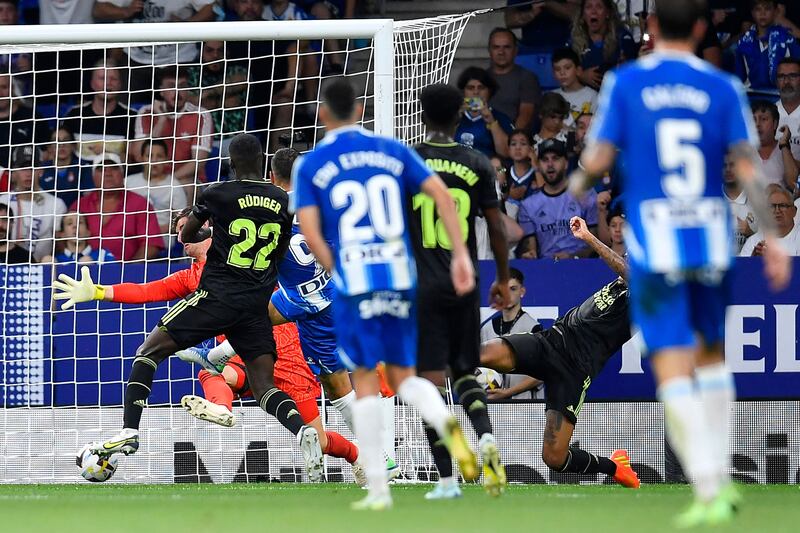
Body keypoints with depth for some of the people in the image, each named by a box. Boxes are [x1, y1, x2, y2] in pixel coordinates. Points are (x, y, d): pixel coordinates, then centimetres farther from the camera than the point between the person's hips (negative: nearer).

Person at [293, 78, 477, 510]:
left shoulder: (310, 165, 2)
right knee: (403, 375, 13)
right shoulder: (392, 151, 10)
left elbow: (311, 235, -6)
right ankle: (445, 421, -21)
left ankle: (377, 488, 2)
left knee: (366, 379, 5)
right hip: (400, 277, 3)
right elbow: (441, 194, 0)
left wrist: (338, 274, 8)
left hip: (354, 281, -3)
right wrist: (460, 254, -1)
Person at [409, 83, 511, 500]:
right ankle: (485, 437, -12)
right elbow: (496, 227, 4)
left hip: (421, 286, -2)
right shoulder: (478, 165, 2)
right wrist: (503, 279, 16)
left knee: (432, 378, -1)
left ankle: (446, 479, -4)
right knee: (465, 372, 17)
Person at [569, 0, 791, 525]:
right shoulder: (723, 88, 1)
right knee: (712, 355, 21)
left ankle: (708, 491, -15)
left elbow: (599, 159, -5)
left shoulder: (625, 83, -1)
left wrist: (578, 183, 18)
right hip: (711, 240, 2)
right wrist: (772, 237, -3)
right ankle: (721, 479, 19)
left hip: (654, 245, -2)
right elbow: (749, 167, -5)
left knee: (674, 370, -4)